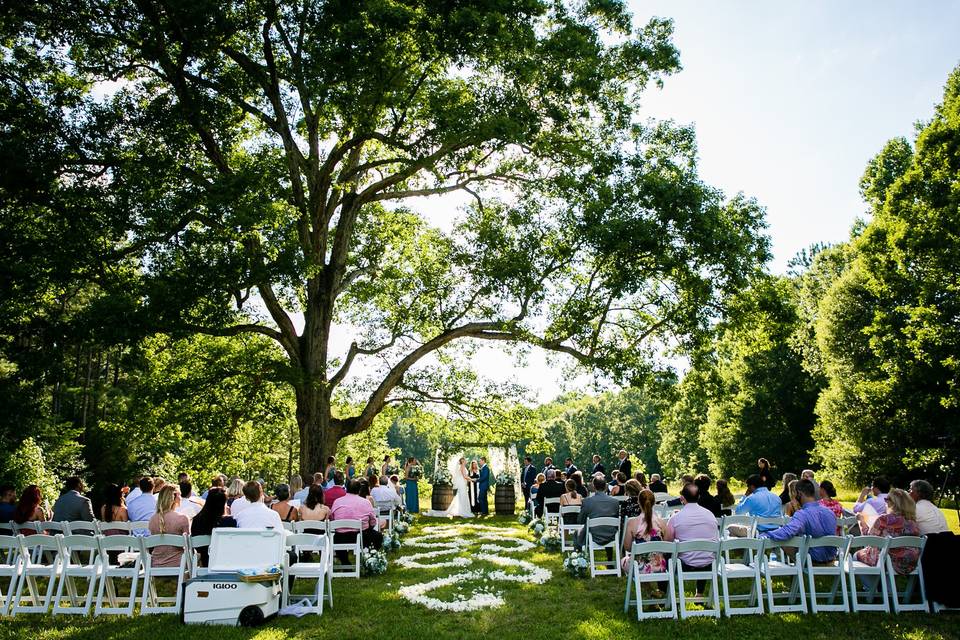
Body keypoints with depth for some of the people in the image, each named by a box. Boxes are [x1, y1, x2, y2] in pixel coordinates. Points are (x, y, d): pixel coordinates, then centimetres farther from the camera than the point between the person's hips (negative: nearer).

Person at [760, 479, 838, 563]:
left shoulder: (802, 514, -25)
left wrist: (763, 535, -32)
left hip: (813, 563, -7)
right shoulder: (830, 513, -2)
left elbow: (787, 532, -42)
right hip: (830, 562, 7)